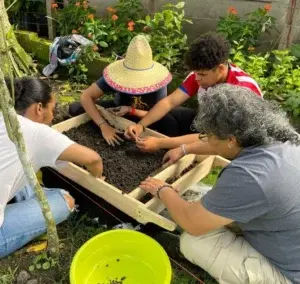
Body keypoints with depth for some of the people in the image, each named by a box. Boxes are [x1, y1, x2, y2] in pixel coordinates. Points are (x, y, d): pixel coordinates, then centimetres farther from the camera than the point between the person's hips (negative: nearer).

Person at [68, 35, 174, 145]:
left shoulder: (157, 82, -30)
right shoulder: (117, 77, -30)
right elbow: (86, 96, -30)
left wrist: (131, 110, -39)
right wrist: (104, 126, -40)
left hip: (145, 119, -1)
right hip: (118, 111, 1)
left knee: (170, 125, -34)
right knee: (75, 109, -15)